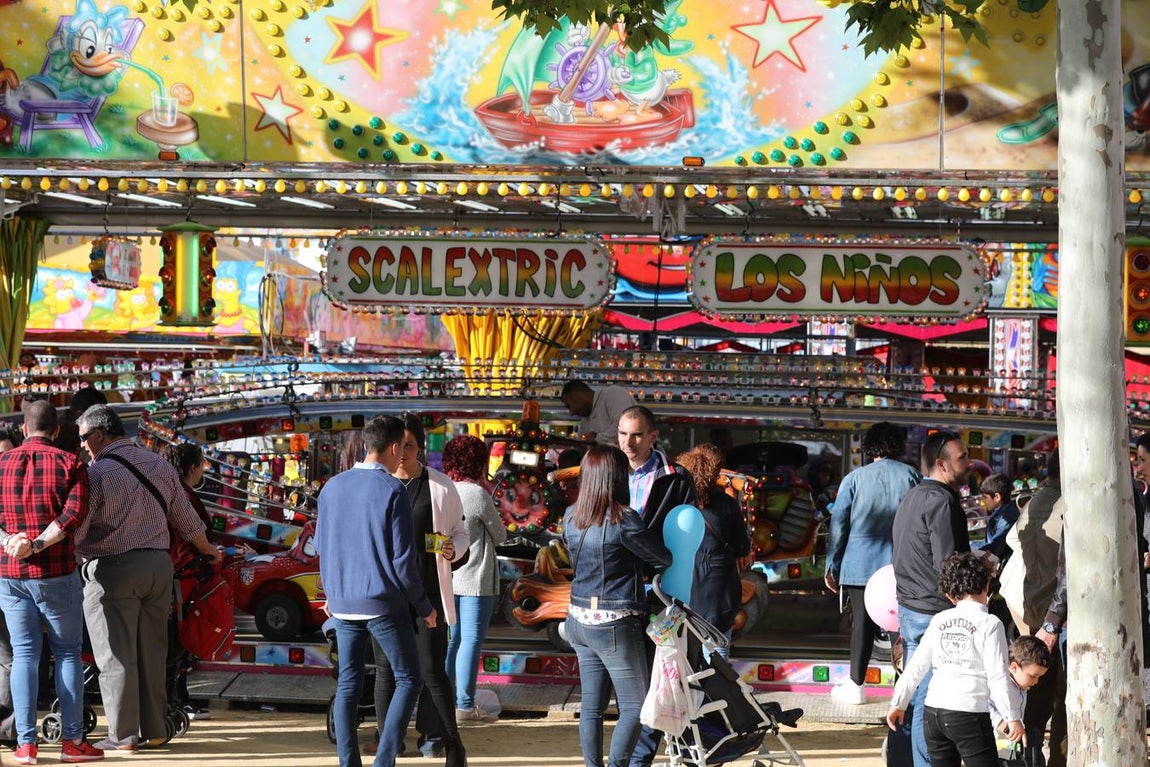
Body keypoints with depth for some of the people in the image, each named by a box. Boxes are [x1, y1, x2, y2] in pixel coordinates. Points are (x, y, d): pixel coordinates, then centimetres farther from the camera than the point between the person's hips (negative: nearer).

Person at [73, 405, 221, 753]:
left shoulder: (96, 472, -11)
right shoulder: (159, 465, 10)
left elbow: (73, 530, -16)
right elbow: (187, 521, 18)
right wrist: (208, 550, 34)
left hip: (112, 568, -6)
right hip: (158, 565, 6)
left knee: (116, 656, 0)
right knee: (151, 652, 13)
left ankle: (123, 735, 1)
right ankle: (154, 729, 16)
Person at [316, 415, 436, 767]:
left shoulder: (332, 488, 6)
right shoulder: (391, 491, -12)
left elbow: (321, 547, 14)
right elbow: (403, 558, -12)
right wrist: (424, 606, -1)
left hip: (344, 604, 6)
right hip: (384, 603, -5)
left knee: (348, 685, 10)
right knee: (408, 680, 5)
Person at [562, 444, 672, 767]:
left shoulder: (571, 518, 3)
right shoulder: (622, 520, -17)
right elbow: (664, 558, -6)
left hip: (579, 619, 7)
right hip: (616, 624, -7)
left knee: (592, 705, 11)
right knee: (634, 706, 3)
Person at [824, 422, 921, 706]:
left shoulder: (854, 479, -1)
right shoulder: (912, 476, 1)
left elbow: (839, 525, -1)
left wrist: (832, 567, 6)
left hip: (861, 563, 0)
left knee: (862, 623, 5)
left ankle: (855, 686, 9)